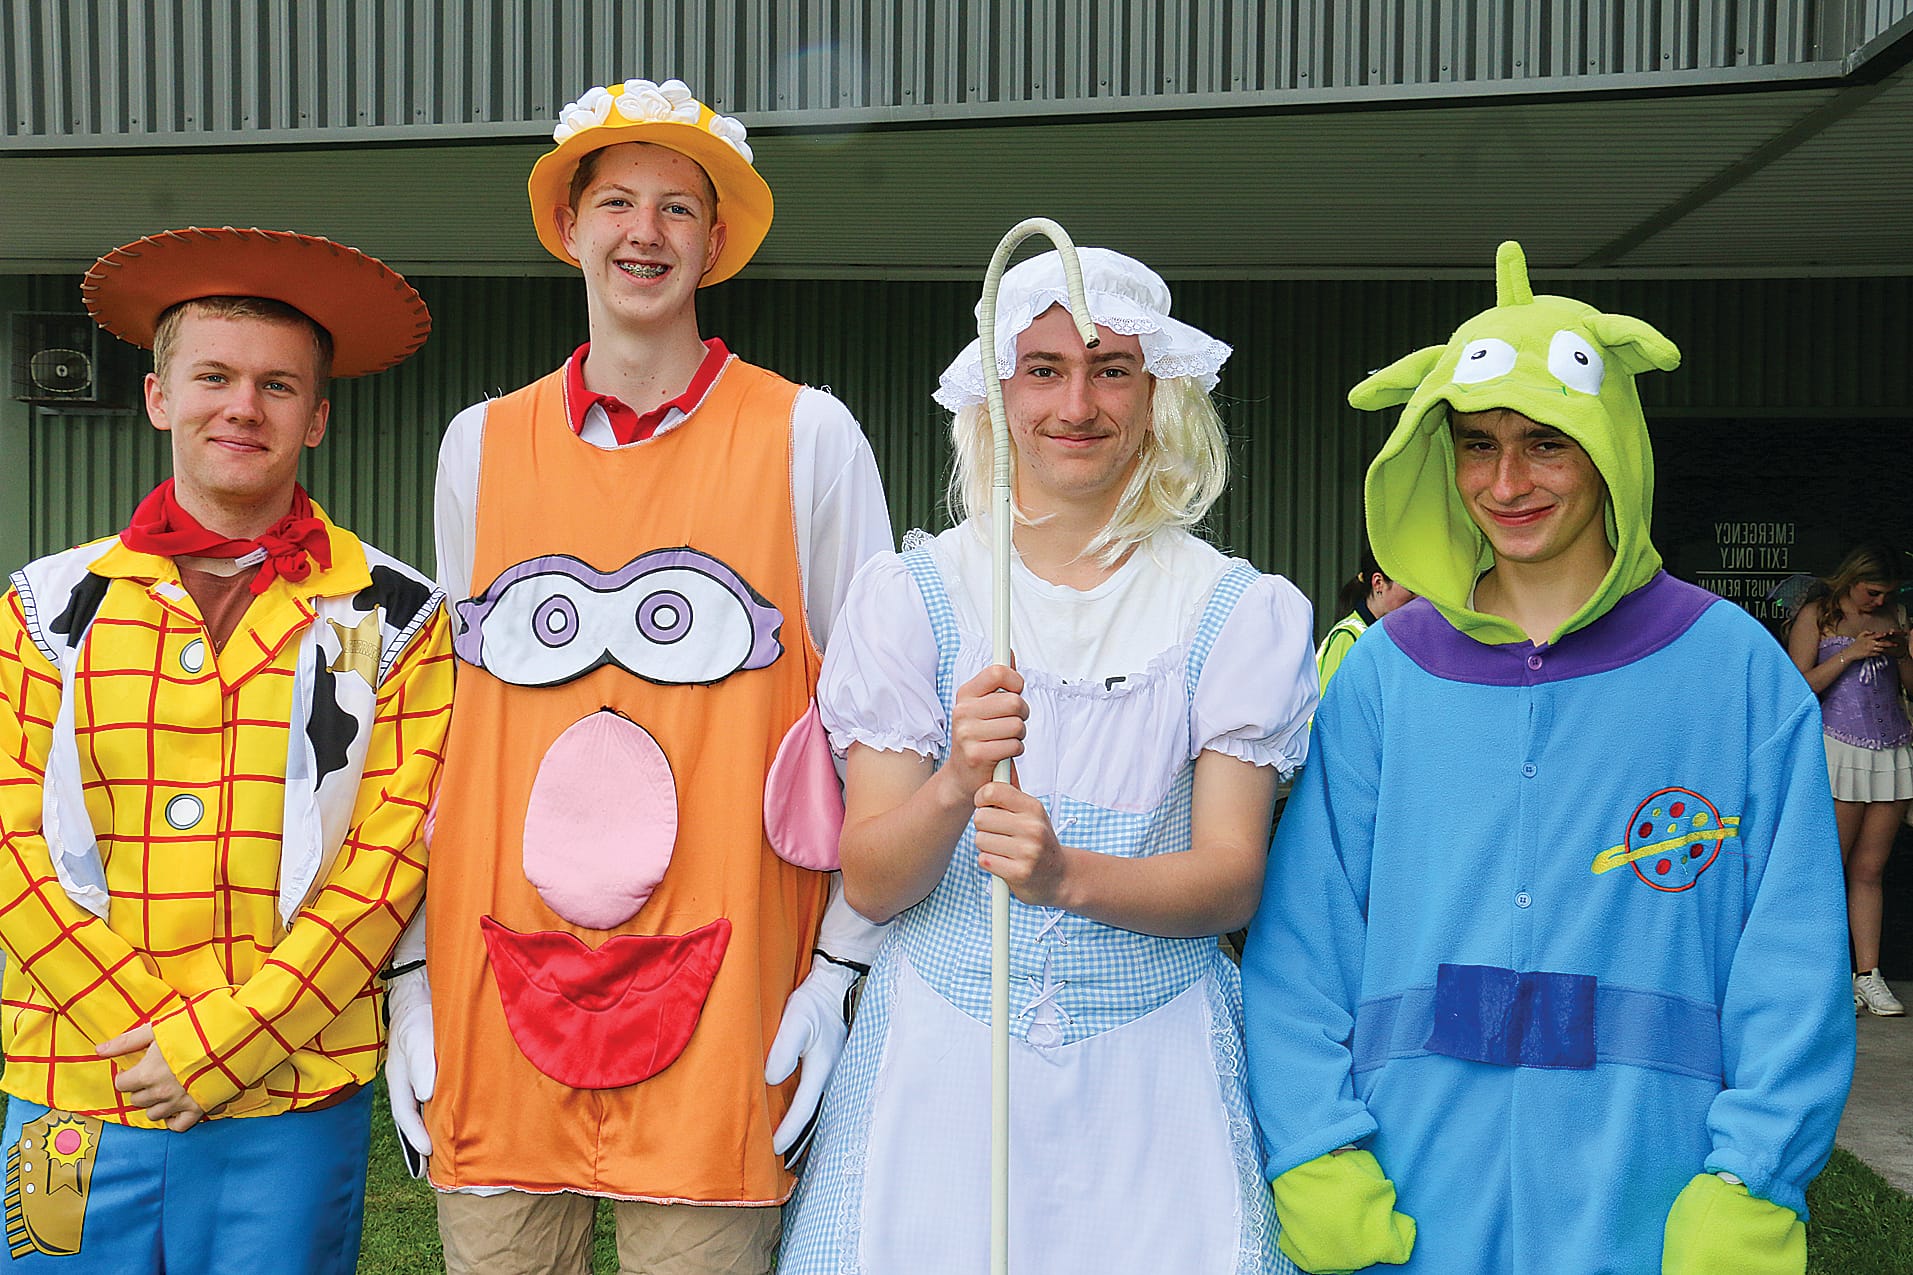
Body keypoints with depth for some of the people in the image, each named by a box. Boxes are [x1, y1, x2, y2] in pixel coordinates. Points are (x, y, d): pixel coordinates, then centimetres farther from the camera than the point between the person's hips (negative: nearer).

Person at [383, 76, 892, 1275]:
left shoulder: (809, 436, -1)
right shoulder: (482, 444, 8)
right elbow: (442, 727, 12)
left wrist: (837, 974, -4)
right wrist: (413, 976, 9)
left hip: (719, 1010, -2)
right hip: (497, 1007, 3)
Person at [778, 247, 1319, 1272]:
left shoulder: (1241, 612, -1)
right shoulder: (910, 593, -1)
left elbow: (1232, 880, -6)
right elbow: (869, 884, -4)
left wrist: (1068, 875, -25)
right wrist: (956, 785, -26)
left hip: (1154, 1072, 0)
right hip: (942, 1063, 0)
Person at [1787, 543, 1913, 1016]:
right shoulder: (1816, 615, 2)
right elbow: (1799, 687, -6)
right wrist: (1851, 653, -14)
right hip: (1840, 749, -4)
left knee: (1869, 870, 4)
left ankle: (1868, 973, 7)